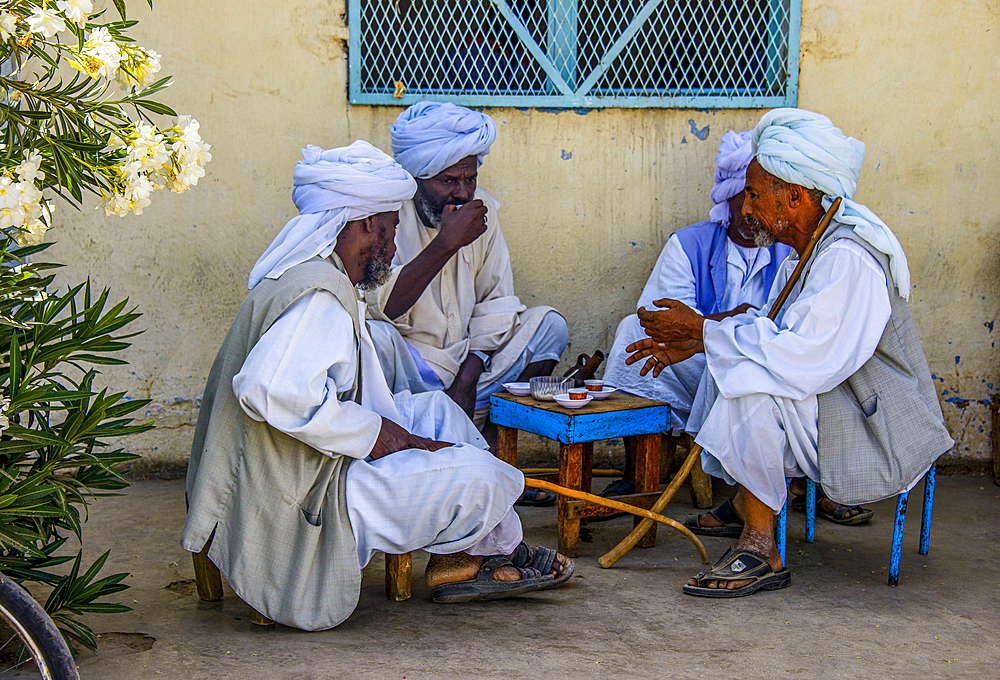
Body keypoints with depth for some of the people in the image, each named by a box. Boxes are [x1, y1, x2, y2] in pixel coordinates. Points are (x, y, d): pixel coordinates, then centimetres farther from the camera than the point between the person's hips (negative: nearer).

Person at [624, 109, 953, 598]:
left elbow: (804, 356, -30)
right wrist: (693, 341, 3)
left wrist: (704, 330, -22)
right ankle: (740, 503, 3)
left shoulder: (847, 259, -24)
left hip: (880, 433, -10)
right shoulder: (806, 250, 8)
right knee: (725, 368, 8)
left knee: (751, 386, -27)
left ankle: (761, 549, -18)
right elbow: (772, 328, 16)